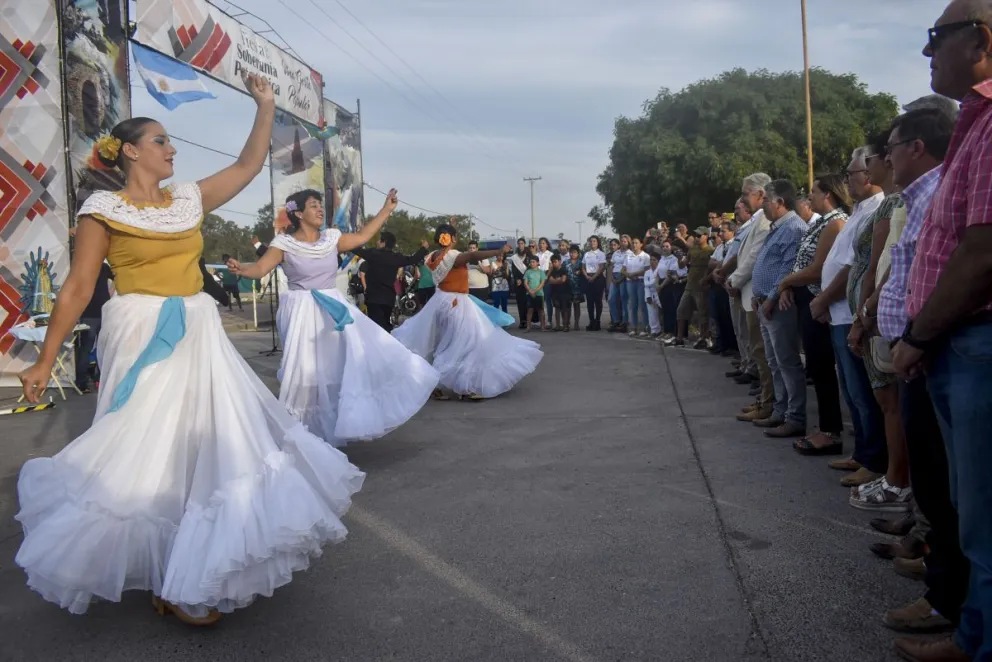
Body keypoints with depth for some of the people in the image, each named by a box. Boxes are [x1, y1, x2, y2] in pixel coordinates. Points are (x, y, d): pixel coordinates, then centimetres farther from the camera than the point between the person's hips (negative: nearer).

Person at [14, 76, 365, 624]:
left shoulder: (190, 199, 13)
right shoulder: (104, 209, -2)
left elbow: (250, 165, 16)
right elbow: (77, 287, -3)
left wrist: (265, 107, 11)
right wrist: (45, 360, -5)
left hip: (200, 336, 6)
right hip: (143, 338, -6)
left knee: (211, 445, 8)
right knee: (149, 453, 0)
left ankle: (205, 568, 23)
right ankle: (172, 584, 12)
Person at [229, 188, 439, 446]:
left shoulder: (331, 238, 7)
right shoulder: (284, 243, -6)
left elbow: (362, 237, 13)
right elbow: (261, 268, -13)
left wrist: (387, 209, 13)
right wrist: (241, 269, -35)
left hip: (333, 309, 5)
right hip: (303, 314, -5)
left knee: (347, 362, 2)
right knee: (307, 372, -3)